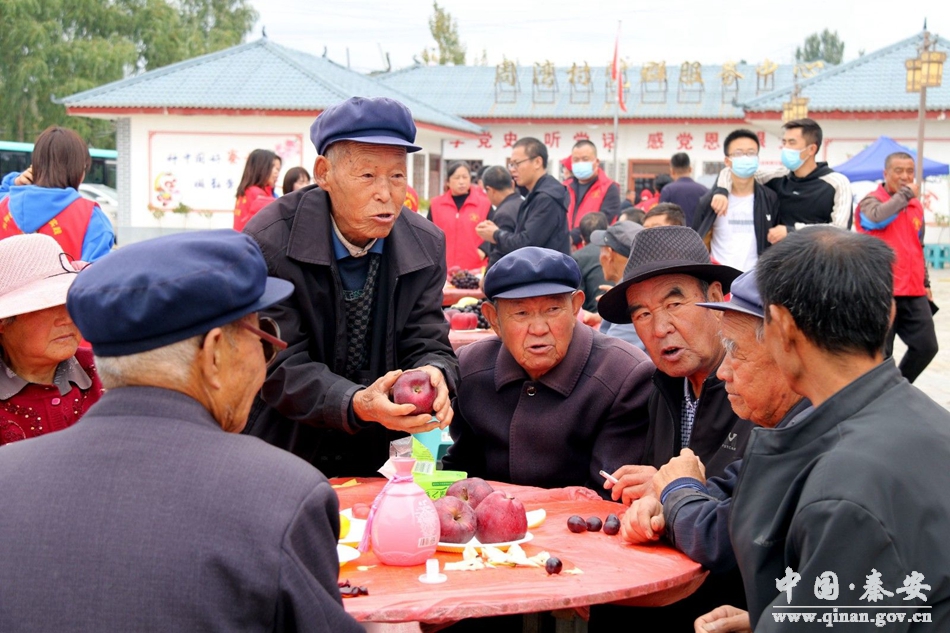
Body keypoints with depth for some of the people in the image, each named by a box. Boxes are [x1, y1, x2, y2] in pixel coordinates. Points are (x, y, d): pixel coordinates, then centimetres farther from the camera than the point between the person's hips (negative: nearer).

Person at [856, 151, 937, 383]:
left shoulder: (916, 206, 15)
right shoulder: (871, 201, -5)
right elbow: (877, 218, -29)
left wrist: (925, 283, 23)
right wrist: (905, 194, -17)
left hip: (914, 292, 6)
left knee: (926, 347, 6)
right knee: (880, 354, -1)